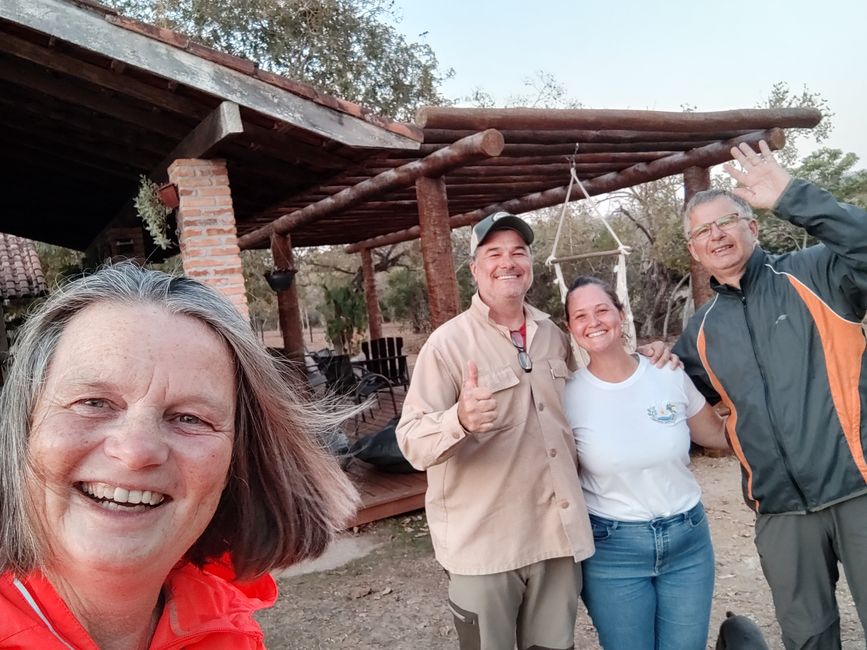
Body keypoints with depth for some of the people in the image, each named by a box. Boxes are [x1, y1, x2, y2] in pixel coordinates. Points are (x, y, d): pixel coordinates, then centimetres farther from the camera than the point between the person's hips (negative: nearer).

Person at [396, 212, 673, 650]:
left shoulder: (552, 334, 6)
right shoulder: (449, 342, -13)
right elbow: (411, 441, -18)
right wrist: (459, 420, -39)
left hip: (558, 533, 5)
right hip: (483, 544, -5)